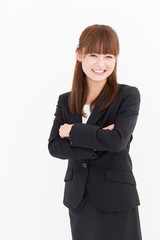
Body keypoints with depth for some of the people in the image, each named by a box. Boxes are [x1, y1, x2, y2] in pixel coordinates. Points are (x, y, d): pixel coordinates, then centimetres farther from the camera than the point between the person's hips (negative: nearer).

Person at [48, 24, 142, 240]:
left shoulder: (128, 95, -5)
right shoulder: (65, 101, 6)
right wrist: (96, 146, -16)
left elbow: (117, 140, -19)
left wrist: (73, 131, -10)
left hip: (116, 199, -3)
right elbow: (54, 146, -4)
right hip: (78, 199, 4)